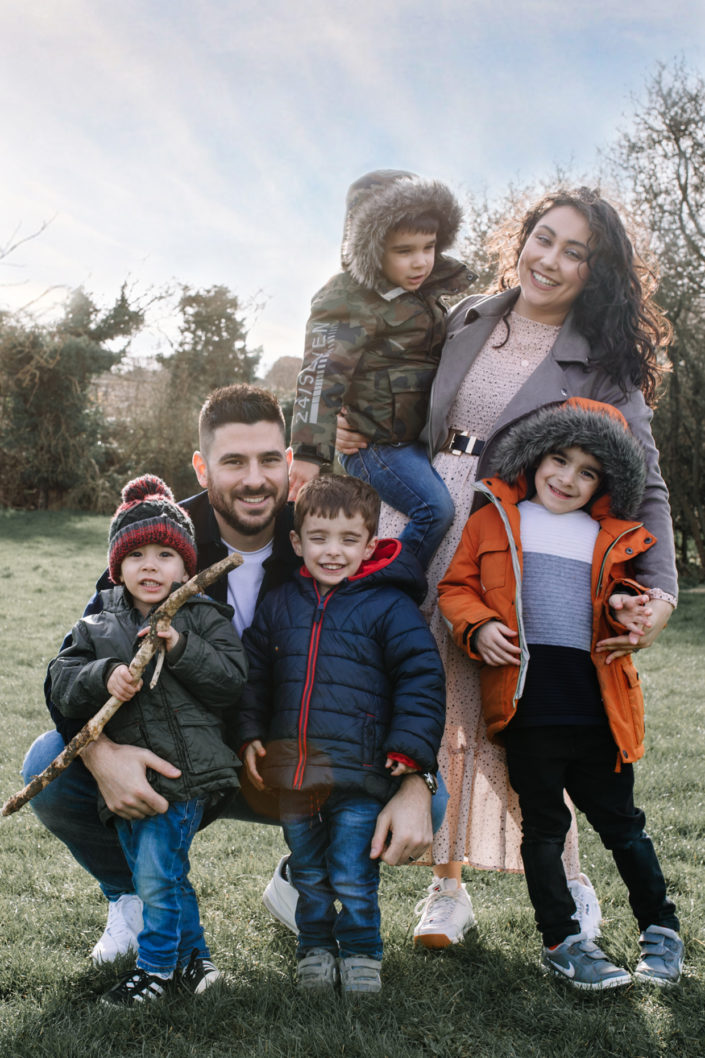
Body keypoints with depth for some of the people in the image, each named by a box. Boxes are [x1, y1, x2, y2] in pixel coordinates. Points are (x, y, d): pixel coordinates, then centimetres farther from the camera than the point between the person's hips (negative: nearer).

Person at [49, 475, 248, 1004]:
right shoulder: (97, 627, 10)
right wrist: (104, 676, -18)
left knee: (157, 872, -5)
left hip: (183, 770, -5)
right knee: (161, 875, 16)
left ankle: (157, 966, 16)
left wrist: (181, 650, -21)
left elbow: (232, 680, -10)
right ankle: (193, 954, 35)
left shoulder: (204, 618, -1)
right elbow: (62, 679, 1)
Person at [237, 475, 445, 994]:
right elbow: (254, 673, 17)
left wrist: (410, 749, -12)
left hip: (359, 775, -4)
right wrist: (250, 735, 9)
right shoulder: (280, 605, 7)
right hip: (291, 771, 4)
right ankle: (315, 950, 37)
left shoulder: (390, 606, -7)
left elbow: (421, 677, -7)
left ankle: (360, 953, 26)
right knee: (308, 876, 18)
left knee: (353, 878, 4)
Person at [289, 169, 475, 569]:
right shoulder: (349, 300, -17)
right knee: (436, 509, -22)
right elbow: (324, 372, -26)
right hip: (379, 442, -9)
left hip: (419, 436, 9)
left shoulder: (424, 292, 10)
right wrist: (309, 452, -33)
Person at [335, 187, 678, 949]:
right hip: (419, 524, 3)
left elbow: (645, 484, -3)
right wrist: (359, 438, 4)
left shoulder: (602, 362, 0)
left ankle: (568, 887, 21)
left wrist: (660, 591, -15)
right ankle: (447, 888, 19)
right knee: (434, 711, 4)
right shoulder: (466, 321, 11)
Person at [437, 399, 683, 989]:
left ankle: (660, 930, 30)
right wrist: (478, 627, -11)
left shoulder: (612, 537, 12)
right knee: (543, 824, 8)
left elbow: (621, 592, 21)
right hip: (528, 701, -2)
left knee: (620, 821, 12)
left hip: (598, 706, 2)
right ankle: (562, 941, 21)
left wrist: (625, 608, -3)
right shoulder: (495, 520, 7)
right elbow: (457, 586, 8)